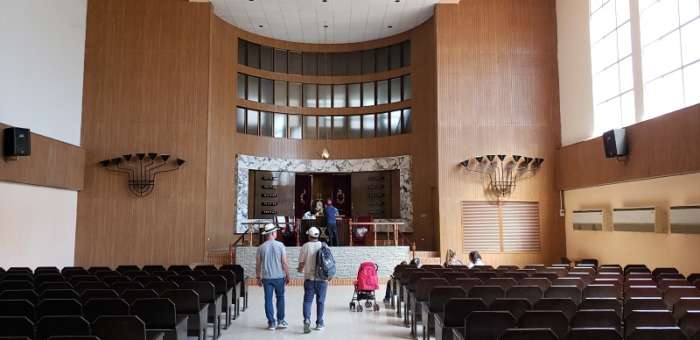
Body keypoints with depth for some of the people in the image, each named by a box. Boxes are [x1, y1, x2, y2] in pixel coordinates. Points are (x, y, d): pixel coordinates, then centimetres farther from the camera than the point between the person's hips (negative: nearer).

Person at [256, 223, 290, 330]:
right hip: (279, 276, -1)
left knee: (268, 300, 7)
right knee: (280, 298, 13)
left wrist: (258, 278, 12)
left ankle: (271, 323, 10)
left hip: (266, 277, 1)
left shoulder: (261, 247, -1)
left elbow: (258, 264, 2)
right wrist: (287, 275, 3)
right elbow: (284, 262, -7)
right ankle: (280, 321, 14)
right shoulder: (280, 245, -7)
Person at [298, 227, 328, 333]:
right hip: (322, 278, 1)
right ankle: (319, 323, 16)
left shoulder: (305, 246, -5)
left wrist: (300, 269, 20)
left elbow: (301, 262, -2)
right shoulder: (323, 246, 0)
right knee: (320, 301, 11)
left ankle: (307, 319, -16)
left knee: (307, 300, 4)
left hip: (309, 278, -1)